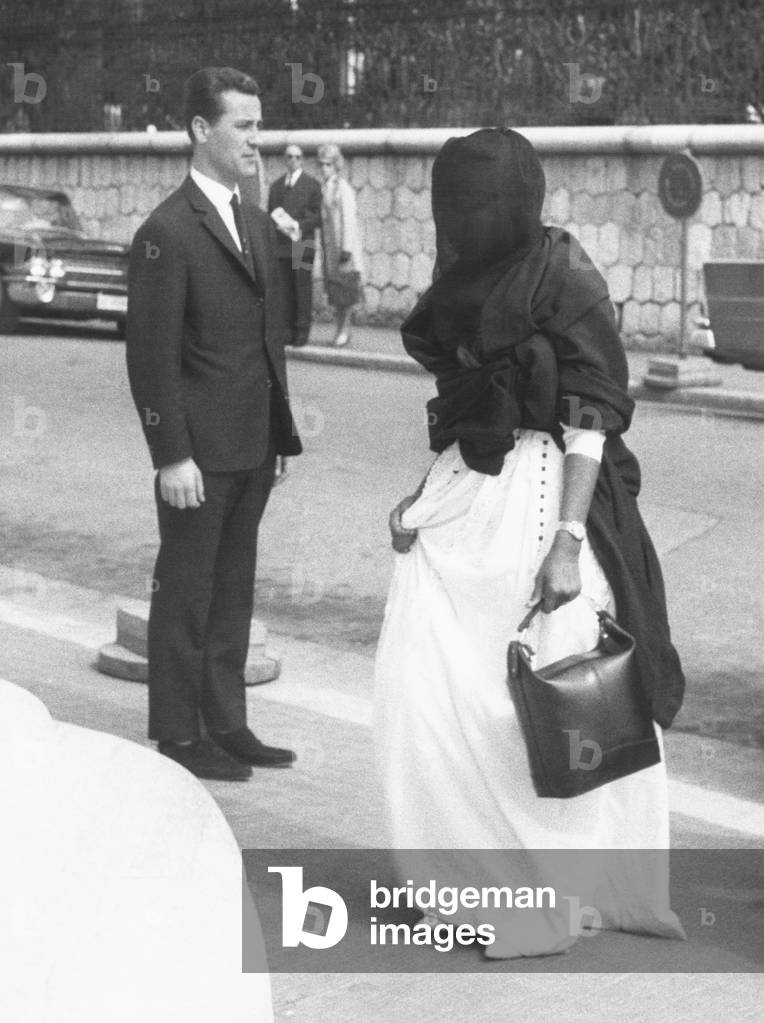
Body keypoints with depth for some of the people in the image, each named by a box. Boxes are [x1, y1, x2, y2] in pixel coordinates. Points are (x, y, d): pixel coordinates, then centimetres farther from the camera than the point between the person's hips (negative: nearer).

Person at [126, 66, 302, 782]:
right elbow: (151, 356, -15)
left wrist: (281, 432, 13)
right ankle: (177, 736, 14)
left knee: (233, 591, 14)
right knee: (185, 593, 4)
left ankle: (225, 723, 24)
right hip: (199, 452, -7)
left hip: (254, 446, 8)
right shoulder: (167, 232, -13)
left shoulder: (258, 226, 13)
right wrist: (171, 456, -17)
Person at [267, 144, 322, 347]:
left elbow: (318, 216, -1)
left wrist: (299, 225, -15)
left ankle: (302, 331, 0)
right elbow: (270, 214, 20)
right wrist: (278, 223, -1)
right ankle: (288, 329, 7)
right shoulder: (276, 185, 16)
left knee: (303, 289, -4)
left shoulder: (312, 185, 4)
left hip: (302, 244, -4)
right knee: (285, 290, 3)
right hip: (281, 245, 4)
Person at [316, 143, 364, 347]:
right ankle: (340, 327, 14)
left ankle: (346, 327, 4)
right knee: (332, 288, 8)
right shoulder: (323, 188, 11)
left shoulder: (343, 188, -10)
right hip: (329, 245, 7)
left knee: (345, 286, -3)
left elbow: (348, 219, -14)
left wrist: (347, 248, -18)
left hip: (344, 245, -7)